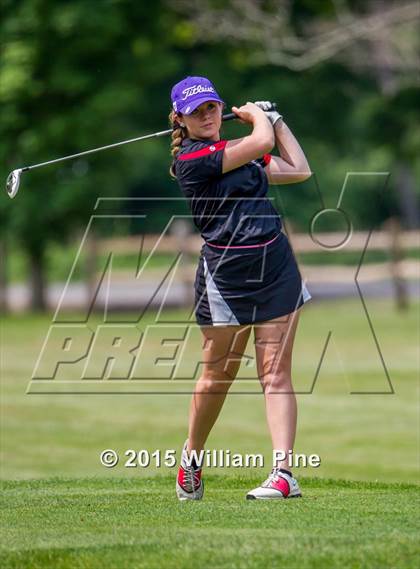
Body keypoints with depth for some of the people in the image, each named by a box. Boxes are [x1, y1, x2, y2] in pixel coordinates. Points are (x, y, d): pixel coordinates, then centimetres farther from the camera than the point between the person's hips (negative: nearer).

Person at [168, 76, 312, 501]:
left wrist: (272, 117, 18)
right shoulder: (192, 159, -10)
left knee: (276, 373, -4)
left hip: (275, 266, 5)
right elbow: (262, 142, -15)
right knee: (218, 374, 7)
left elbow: (299, 170, 18)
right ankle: (192, 457, 30)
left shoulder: (241, 153, 15)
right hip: (226, 272, -5)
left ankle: (284, 473, -11)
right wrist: (258, 116, 7)